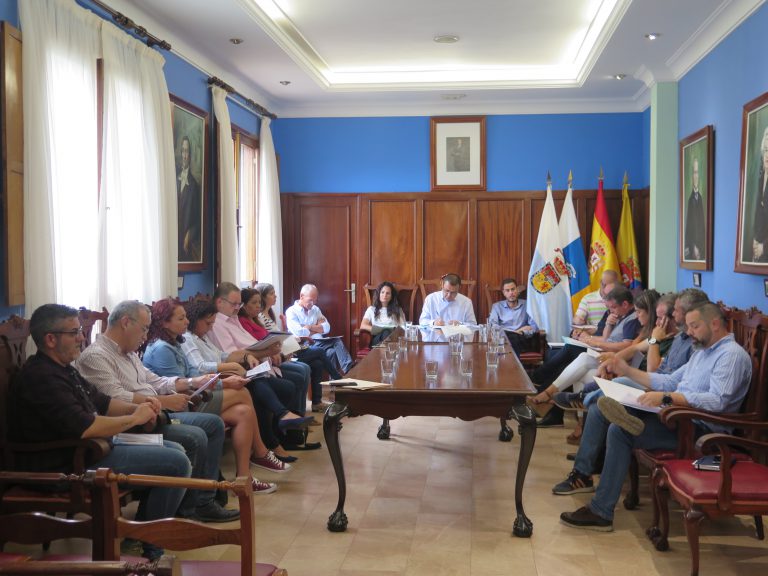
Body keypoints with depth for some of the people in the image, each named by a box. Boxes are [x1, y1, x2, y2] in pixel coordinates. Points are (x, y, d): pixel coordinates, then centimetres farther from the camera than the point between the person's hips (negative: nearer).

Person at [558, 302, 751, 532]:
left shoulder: (732, 355, -10)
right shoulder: (702, 351, 22)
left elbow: (717, 400, -25)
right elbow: (670, 381, 23)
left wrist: (666, 398, -31)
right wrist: (628, 371, 15)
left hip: (700, 429, -10)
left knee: (620, 431, -26)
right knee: (599, 410, 1)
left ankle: (601, 513, -20)